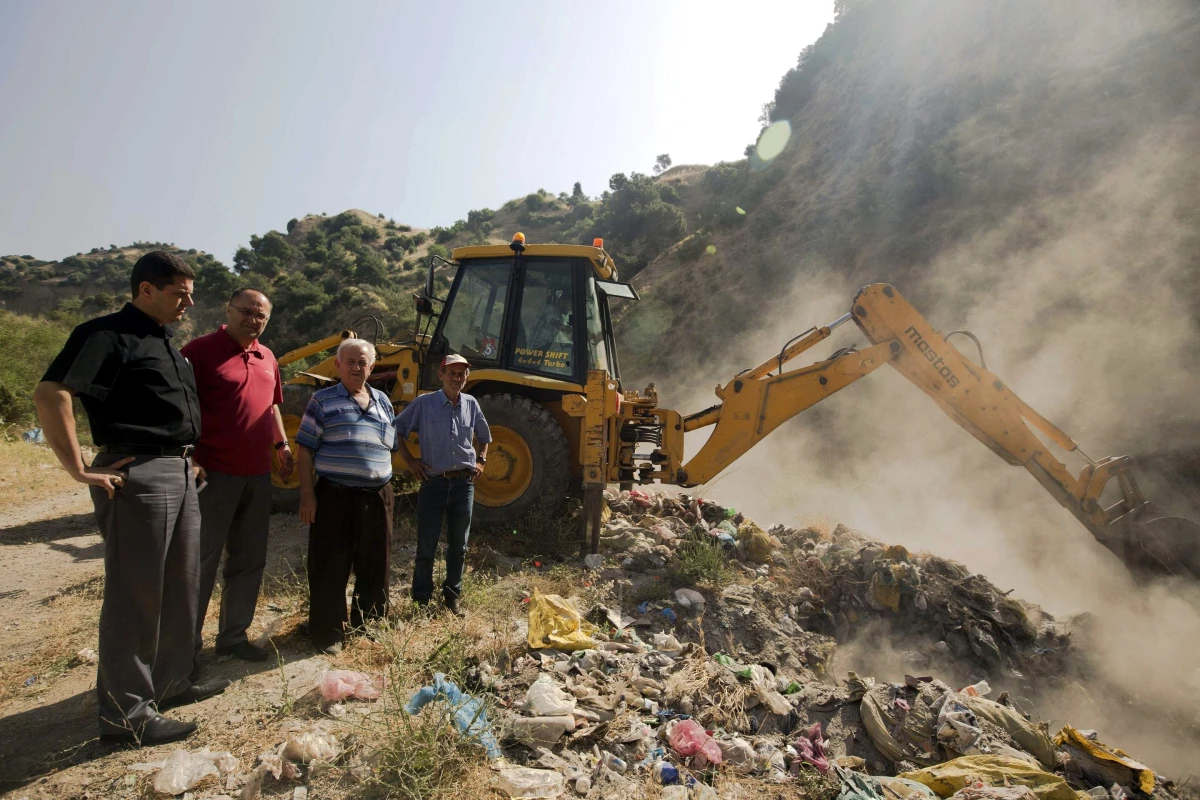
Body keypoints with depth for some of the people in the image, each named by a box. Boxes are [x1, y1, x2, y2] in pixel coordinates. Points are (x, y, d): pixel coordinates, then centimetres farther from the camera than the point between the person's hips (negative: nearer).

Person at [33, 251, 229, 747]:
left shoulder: (165, 343, 19)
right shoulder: (108, 334, -9)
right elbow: (50, 395, -21)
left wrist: (191, 460, 17)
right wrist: (79, 470, -20)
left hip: (180, 473, 9)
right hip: (138, 476, -9)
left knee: (179, 587, 16)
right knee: (135, 594, -1)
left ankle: (170, 683, 31)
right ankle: (124, 712, 13)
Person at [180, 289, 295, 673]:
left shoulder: (267, 358, 13)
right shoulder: (201, 350, -7)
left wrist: (282, 445, 15)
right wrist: (190, 458, -18)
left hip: (257, 475, 7)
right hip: (214, 474, -7)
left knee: (249, 560, 14)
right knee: (202, 561, 2)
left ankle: (233, 635, 28)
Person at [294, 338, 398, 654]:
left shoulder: (383, 402, 12)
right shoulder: (322, 401, -1)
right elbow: (305, 451, -4)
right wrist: (307, 494, -10)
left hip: (377, 497, 5)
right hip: (335, 495, -4)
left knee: (374, 567, 15)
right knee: (331, 568, 4)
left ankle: (369, 625, 33)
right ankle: (328, 632, 20)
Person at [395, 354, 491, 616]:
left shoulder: (471, 404, 6)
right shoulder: (424, 403, -4)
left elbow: (484, 436, 22)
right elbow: (396, 429, 4)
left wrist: (481, 461, 10)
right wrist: (410, 460, -2)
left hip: (464, 483, 3)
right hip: (434, 482, -3)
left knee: (458, 546, 12)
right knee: (426, 546, 4)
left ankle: (452, 598, 26)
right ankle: (422, 600, 19)